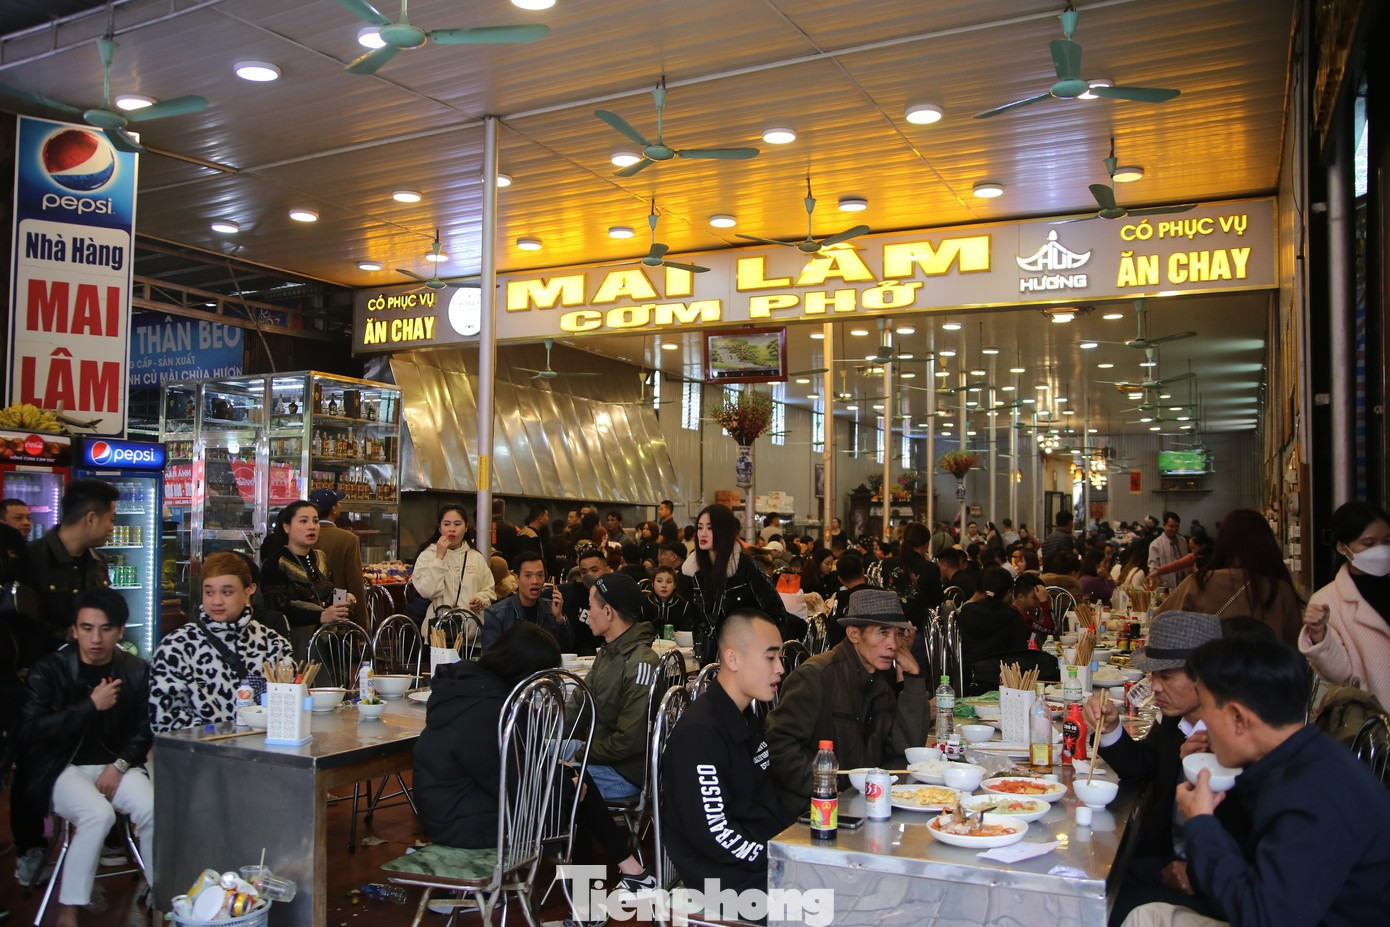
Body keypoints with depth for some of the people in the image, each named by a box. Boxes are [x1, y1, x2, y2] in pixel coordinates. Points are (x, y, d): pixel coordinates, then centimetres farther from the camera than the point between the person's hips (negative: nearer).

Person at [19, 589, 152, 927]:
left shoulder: (136, 671, 3)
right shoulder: (49, 670, -3)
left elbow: (144, 730, 6)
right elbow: (30, 731, -13)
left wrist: (119, 765, -11)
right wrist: (91, 706, -18)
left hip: (116, 765, 2)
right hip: (63, 769, -2)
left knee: (154, 810, -26)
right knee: (99, 814, -32)